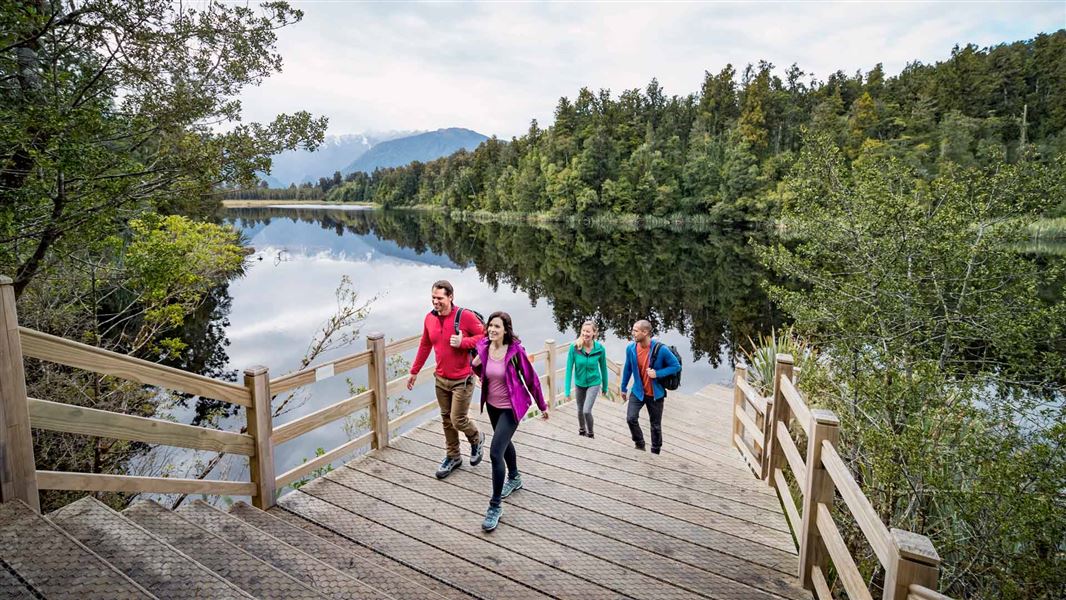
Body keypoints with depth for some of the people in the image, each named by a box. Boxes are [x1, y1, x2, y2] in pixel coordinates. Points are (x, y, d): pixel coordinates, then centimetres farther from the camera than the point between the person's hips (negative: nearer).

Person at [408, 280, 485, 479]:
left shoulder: (465, 316, -16)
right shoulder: (429, 318, 2)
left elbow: (484, 336, -11)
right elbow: (424, 346, 13)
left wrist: (462, 342, -24)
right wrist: (414, 371, 18)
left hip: (462, 380, -5)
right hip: (441, 380, 6)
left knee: (458, 420, -2)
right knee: (446, 420, 14)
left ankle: (476, 439, 30)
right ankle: (453, 457, 33)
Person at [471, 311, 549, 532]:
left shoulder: (515, 351, -22)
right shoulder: (483, 347, -8)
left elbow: (531, 379, -12)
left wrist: (542, 406, -3)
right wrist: (475, 364, -13)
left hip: (510, 408, -6)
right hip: (492, 405, 6)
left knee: (495, 452, -13)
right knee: (504, 443, 26)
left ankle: (495, 505, 2)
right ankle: (515, 477, 53)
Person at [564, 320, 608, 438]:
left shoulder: (600, 348, -18)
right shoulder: (574, 348, -21)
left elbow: (603, 368, -3)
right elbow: (569, 368, -15)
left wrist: (605, 387, 7)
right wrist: (567, 390, -16)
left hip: (594, 383, -2)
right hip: (580, 383, 2)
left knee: (587, 410, -14)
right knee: (580, 410, 19)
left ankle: (590, 434, 15)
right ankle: (581, 430, 49)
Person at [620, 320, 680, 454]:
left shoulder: (661, 349, -21)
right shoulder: (631, 348, -11)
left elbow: (676, 366, -11)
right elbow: (627, 369, 5)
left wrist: (657, 373, -23)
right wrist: (623, 388, 14)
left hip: (655, 393, -2)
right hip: (638, 391, 2)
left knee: (656, 425, 11)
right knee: (631, 418, -15)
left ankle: (655, 452, 33)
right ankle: (639, 444, 11)